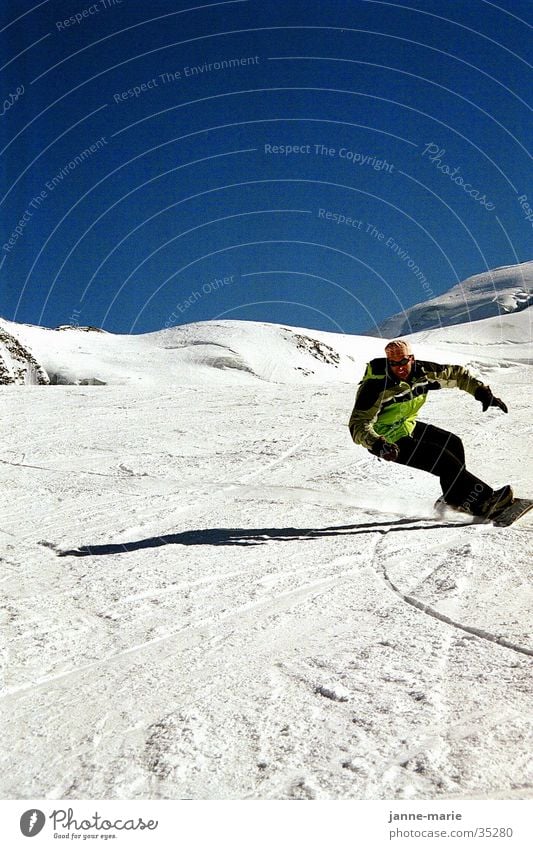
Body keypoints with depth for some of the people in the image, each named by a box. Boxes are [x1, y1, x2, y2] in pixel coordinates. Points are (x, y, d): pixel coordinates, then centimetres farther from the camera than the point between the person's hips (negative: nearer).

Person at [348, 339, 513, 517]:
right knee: (443, 459, -17)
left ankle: (455, 499, 22)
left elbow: (456, 374, 2)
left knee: (453, 443, 6)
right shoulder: (376, 387, -29)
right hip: (389, 441, -7)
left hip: (409, 427, 7)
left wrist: (483, 392, -7)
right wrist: (377, 444, -48)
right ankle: (482, 500, -10)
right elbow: (359, 425, -31)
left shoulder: (421, 371, -12)